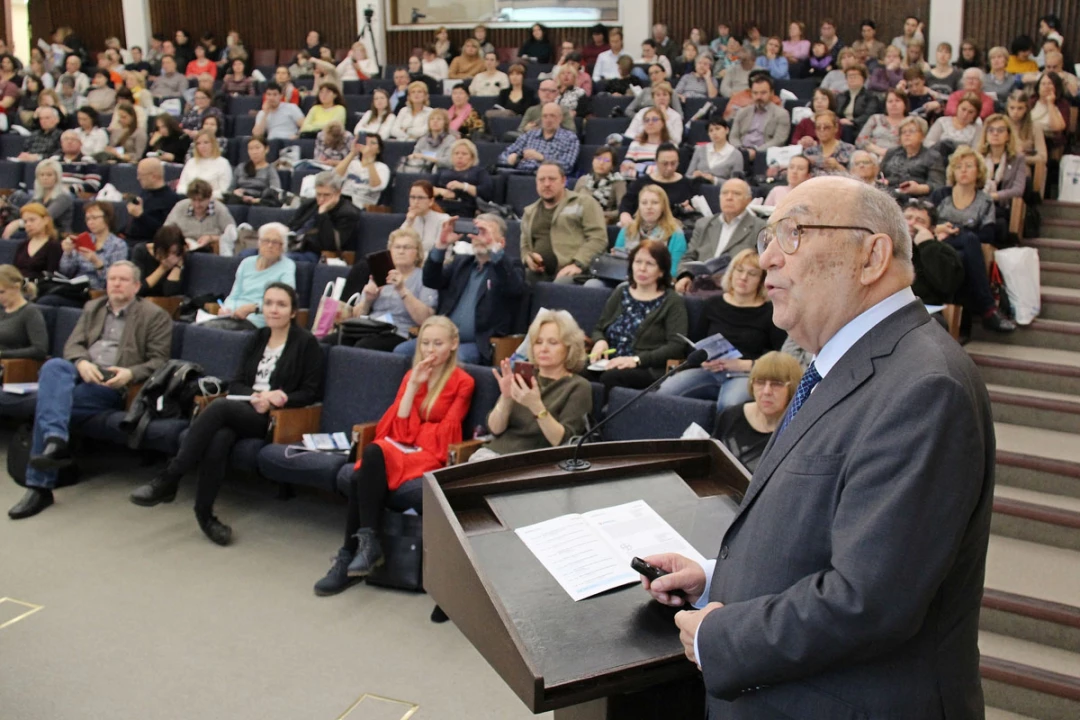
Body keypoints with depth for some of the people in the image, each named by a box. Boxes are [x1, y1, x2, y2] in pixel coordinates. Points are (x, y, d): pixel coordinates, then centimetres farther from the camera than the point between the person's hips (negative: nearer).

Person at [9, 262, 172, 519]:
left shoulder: (155, 316, 7)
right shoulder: (92, 308, 25)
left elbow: (159, 362, 0)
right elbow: (73, 344, 14)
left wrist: (130, 374, -19)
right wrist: (82, 363, -10)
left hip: (112, 385, -5)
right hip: (81, 373, 5)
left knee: (49, 400, -28)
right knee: (54, 366, -32)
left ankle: (40, 485, -28)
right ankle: (55, 442, -46)